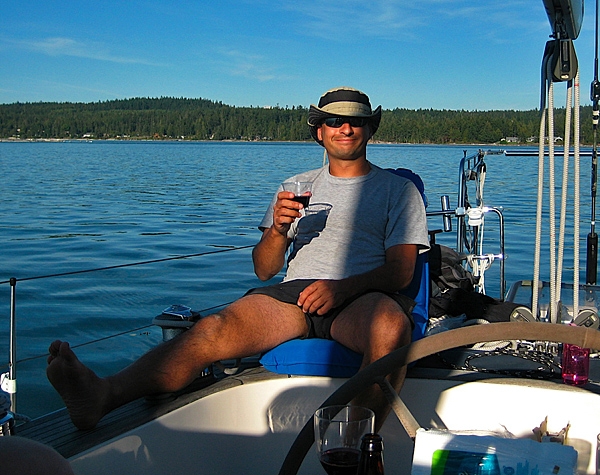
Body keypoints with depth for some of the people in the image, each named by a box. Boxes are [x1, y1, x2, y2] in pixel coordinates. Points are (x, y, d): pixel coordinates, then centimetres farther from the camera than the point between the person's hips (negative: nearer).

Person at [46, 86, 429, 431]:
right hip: (296, 292, 2)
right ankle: (103, 395, -48)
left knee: (390, 327, -40)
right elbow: (264, 271, 18)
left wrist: (340, 287, -15)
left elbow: (401, 271, 3)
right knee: (215, 329, -28)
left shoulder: (398, 190, 17)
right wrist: (278, 230, -4)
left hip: (364, 297, -2)